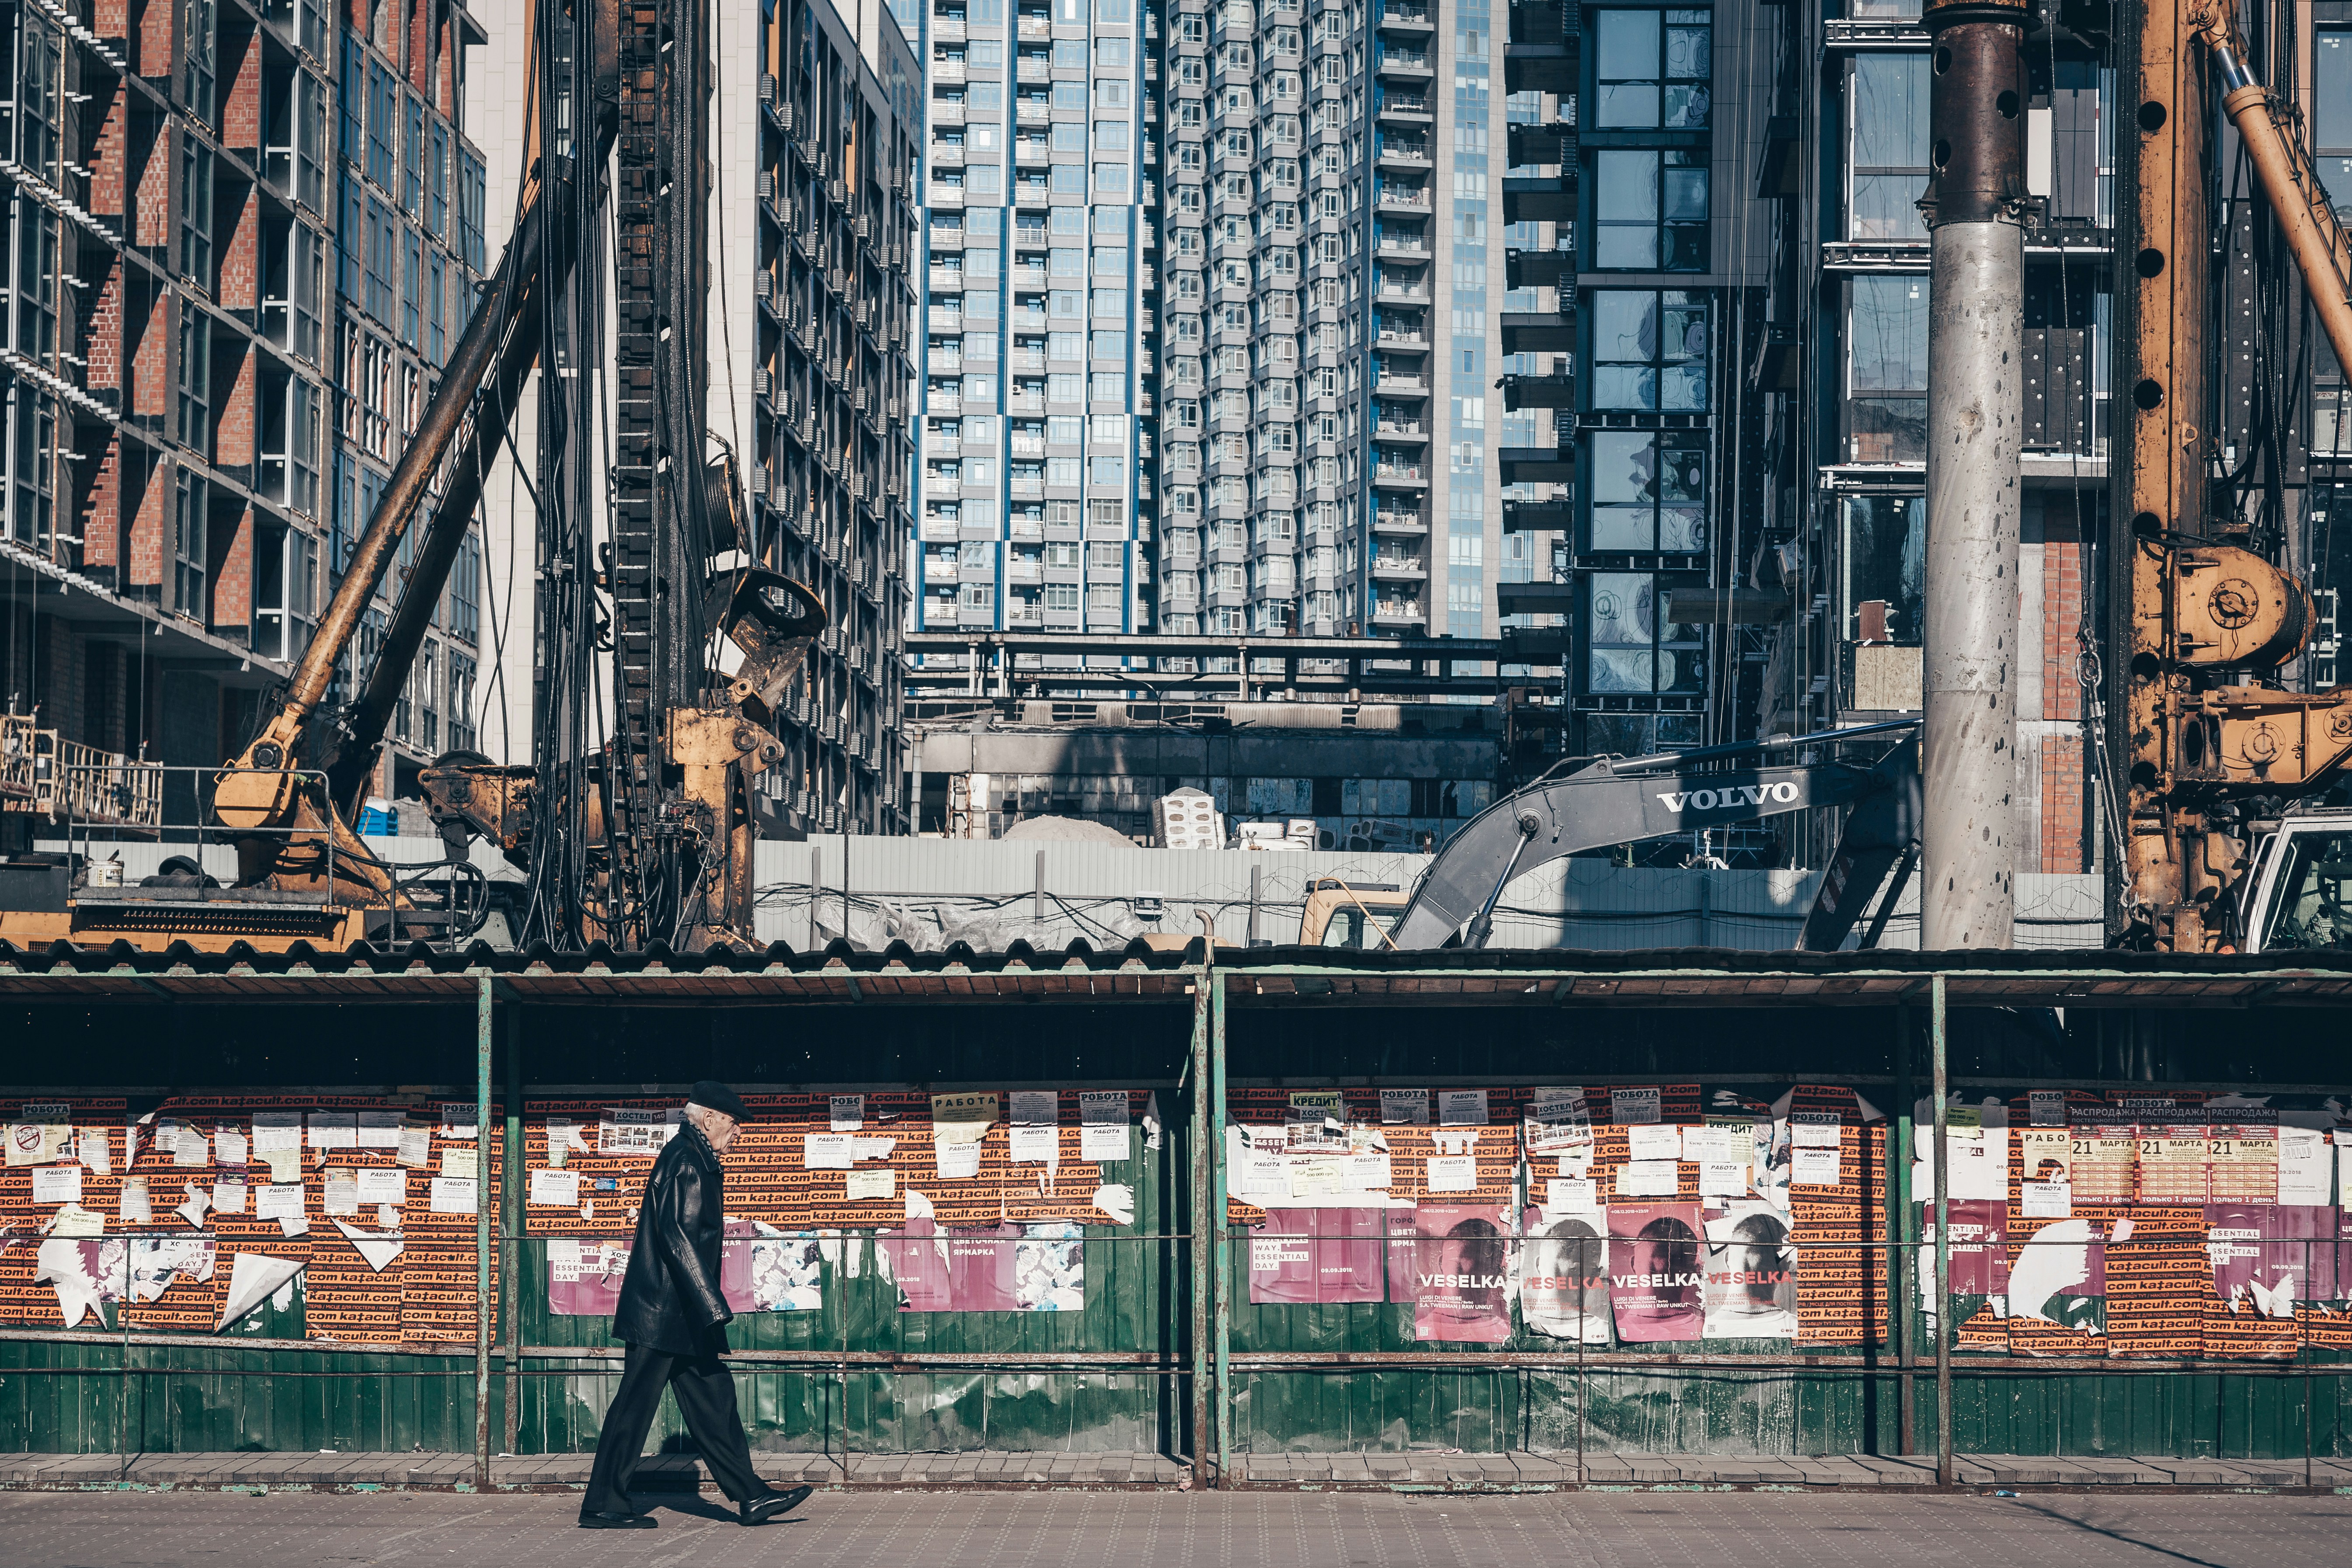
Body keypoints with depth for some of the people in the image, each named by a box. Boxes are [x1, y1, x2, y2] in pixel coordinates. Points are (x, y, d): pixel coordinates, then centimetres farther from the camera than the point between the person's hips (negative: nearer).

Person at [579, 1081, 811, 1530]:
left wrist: (708, 1307, 22)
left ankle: (751, 1496, 9)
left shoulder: (695, 1160, 17)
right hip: (664, 1310, -10)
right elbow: (678, 1237, -23)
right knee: (635, 1405, -4)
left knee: (713, 1400, 8)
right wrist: (712, 1308, -25)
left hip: (681, 1313, 10)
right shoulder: (684, 1161, -15)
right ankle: (602, 1506, 2)